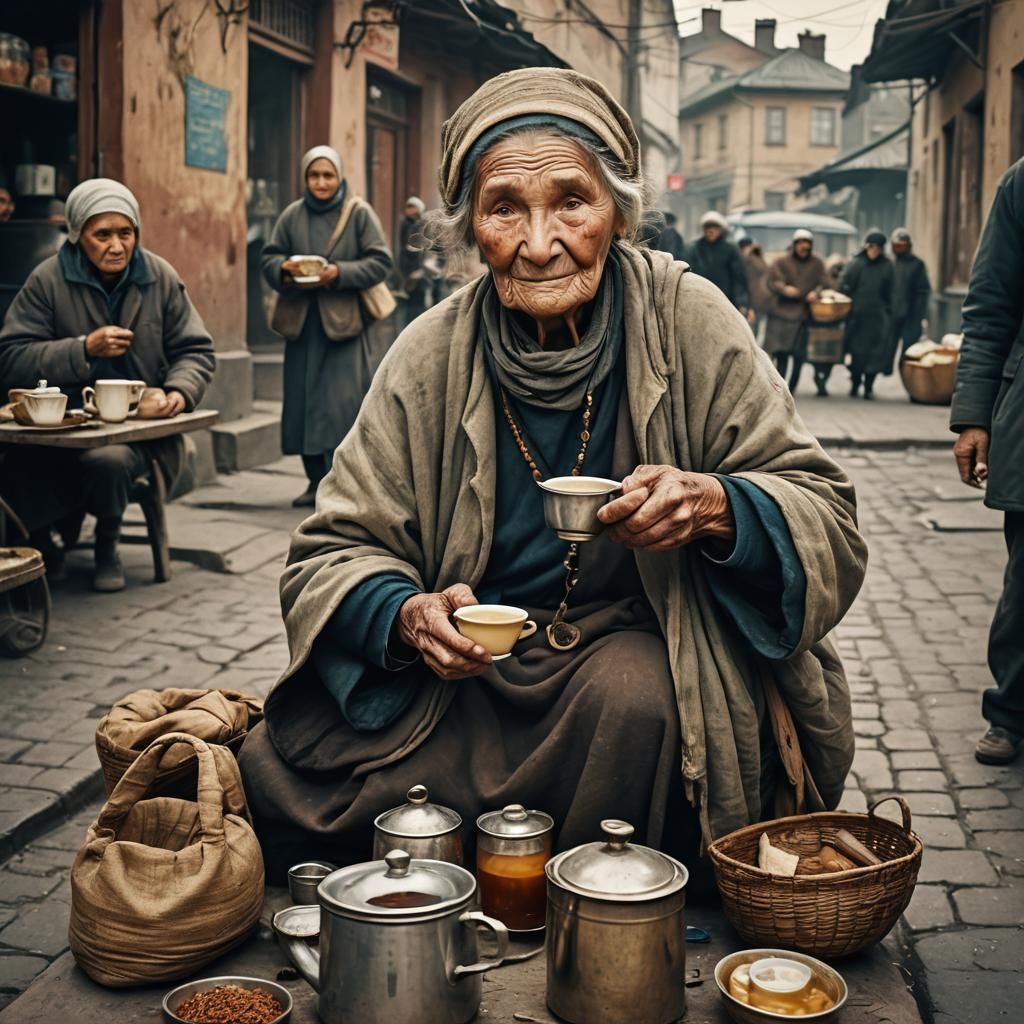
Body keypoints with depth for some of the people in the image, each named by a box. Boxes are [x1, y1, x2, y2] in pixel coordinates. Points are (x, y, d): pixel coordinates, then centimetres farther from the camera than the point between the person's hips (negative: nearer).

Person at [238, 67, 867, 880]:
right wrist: (405, 617, -24)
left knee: (635, 696, -34)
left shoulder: (689, 322, -9)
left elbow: (824, 515, -7)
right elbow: (335, 549, -2)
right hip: (472, 668, 2)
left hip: (643, 656, -1)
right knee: (270, 773, -15)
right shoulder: (432, 356, -5)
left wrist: (715, 506, -29)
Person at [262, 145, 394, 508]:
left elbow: (380, 261, -4)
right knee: (303, 403, 6)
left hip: (345, 320, -4)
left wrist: (339, 273, -16)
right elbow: (269, 257, 10)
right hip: (302, 322, 4)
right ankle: (316, 481, 16)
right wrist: (284, 270, -13)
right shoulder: (292, 215, 9)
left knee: (343, 405, -10)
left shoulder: (359, 213, 0)